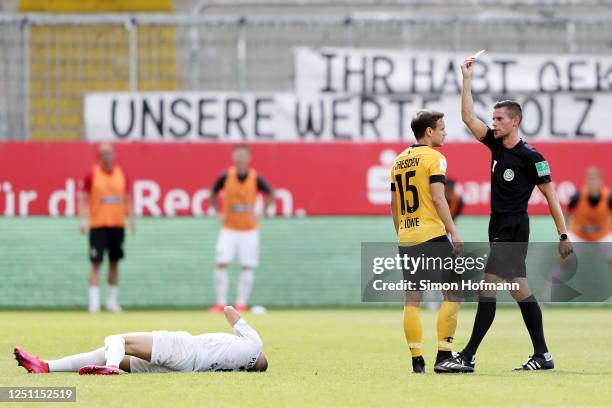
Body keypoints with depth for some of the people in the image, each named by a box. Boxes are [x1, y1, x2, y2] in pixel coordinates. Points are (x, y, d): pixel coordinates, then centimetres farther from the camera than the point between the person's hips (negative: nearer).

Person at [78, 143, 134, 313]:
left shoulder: (121, 174, 8)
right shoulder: (92, 175, -3)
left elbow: (127, 199, 14)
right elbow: (82, 199, -5)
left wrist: (131, 218, 4)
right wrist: (83, 219, -17)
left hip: (117, 224, 4)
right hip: (97, 225, -4)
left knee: (114, 262, 8)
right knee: (96, 263, -7)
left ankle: (112, 300, 17)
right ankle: (94, 301, -8)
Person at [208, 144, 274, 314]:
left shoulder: (255, 178, -7)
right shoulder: (226, 176, -6)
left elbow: (270, 194, 3)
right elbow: (213, 194, 8)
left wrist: (260, 214, -6)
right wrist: (219, 213, -4)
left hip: (249, 230, 0)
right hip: (229, 229, 0)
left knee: (247, 267, -1)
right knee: (221, 264, -10)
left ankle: (241, 304, 7)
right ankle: (220, 303, -6)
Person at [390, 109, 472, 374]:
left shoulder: (398, 161, 15)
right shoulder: (434, 158, -6)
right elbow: (437, 198, -15)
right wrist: (453, 232, -13)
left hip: (406, 238, 7)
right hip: (432, 236, -7)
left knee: (412, 301, 5)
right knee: (453, 295, -1)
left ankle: (417, 360, 2)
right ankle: (443, 357, -7)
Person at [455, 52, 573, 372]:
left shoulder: (530, 157, -10)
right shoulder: (496, 145, 9)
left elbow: (550, 196, -8)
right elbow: (468, 117, 10)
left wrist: (563, 235, -11)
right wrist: (467, 79, 5)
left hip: (513, 229, -8)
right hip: (499, 228, 8)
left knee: (488, 285, -13)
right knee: (520, 290, 8)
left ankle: (469, 354, -14)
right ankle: (542, 355, 12)